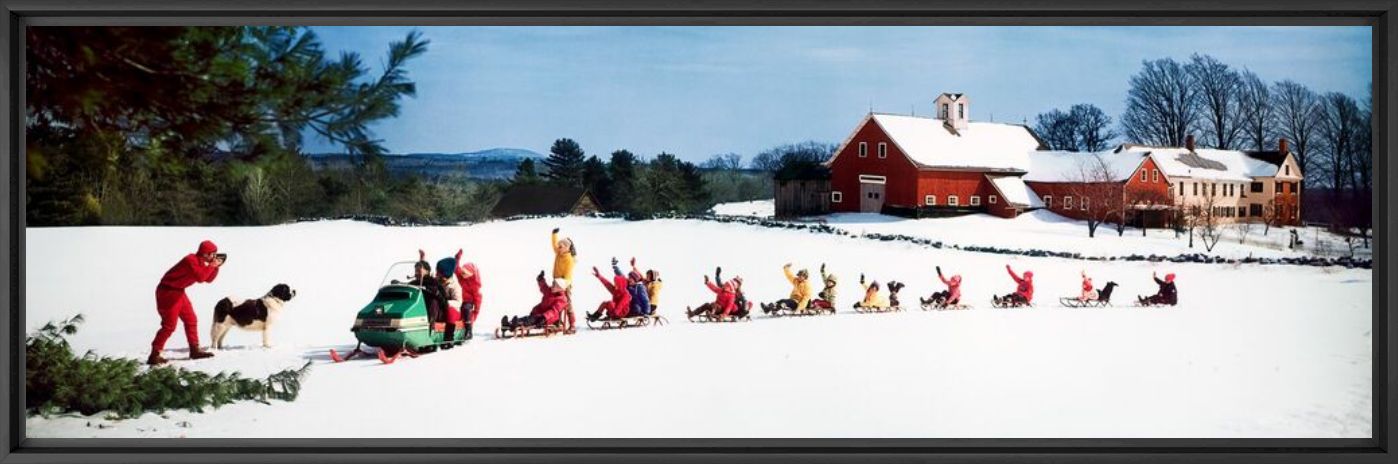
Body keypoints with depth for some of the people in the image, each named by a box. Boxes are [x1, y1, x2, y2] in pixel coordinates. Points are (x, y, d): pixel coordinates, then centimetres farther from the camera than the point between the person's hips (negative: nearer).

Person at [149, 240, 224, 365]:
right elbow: (200, 278, -31)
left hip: (178, 292, 10)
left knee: (191, 320, 11)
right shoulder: (191, 260, -22)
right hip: (168, 292, -10)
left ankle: (195, 350, 19)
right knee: (169, 325, -11)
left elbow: (208, 279, 15)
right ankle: (154, 356, -8)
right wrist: (211, 266, -20)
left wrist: (216, 267, 2)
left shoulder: (200, 262, 8)